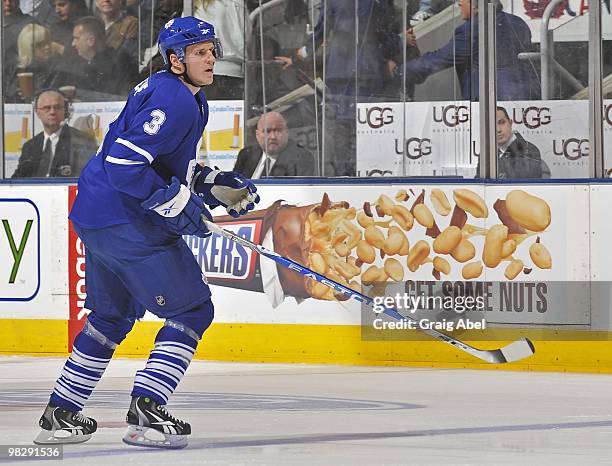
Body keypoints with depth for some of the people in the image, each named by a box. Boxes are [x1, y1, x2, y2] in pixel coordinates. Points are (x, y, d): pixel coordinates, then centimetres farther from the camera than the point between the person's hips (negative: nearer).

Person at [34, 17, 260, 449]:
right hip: (127, 220, -11)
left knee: (113, 315, 23)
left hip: (97, 214, 11)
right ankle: (145, 411, -13)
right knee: (193, 309, -7)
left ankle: (60, 414, 26)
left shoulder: (191, 98, 17)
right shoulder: (174, 101, -17)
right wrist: (178, 205, -21)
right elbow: (125, 162, -26)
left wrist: (218, 184, 13)